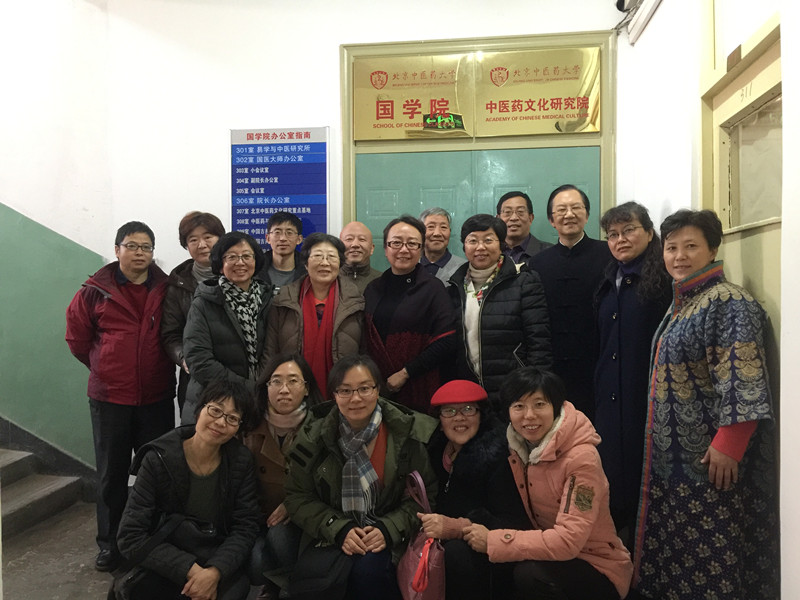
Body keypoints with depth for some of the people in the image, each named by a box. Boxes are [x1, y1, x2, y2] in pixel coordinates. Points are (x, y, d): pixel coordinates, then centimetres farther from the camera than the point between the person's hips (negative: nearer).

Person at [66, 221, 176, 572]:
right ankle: (109, 544, 27)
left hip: (157, 398, 0)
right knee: (112, 474, 12)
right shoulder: (95, 291, -2)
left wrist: (160, 367, 4)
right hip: (109, 398, 0)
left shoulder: (167, 290, -1)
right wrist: (104, 367, 8)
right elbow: (77, 338, 7)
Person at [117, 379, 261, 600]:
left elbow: (246, 526, -6)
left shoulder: (241, 461, -8)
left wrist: (215, 571, -24)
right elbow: (131, 536, -15)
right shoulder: (159, 459, -14)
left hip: (218, 563, 0)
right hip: (166, 565, 0)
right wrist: (190, 570, -22)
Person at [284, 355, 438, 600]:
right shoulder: (314, 437, -3)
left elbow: (428, 494, -3)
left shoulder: (411, 432, -8)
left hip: (390, 539, -1)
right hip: (333, 537, 2)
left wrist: (389, 529, -17)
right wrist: (339, 530, -14)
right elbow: (298, 497, 1)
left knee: (368, 570, -30)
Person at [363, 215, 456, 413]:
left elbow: (446, 342, -11)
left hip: (419, 391, -3)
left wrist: (405, 373, -13)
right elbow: (367, 341, 12)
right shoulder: (373, 289, 9)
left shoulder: (433, 288, -3)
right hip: (377, 389, 3)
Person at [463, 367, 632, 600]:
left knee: (529, 574, -31)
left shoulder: (581, 458, -24)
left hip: (599, 569, -5)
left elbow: (568, 540, -28)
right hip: (551, 555, 5)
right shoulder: (517, 446, -5)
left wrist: (492, 541, -25)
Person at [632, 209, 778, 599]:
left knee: (709, 546, 3)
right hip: (674, 454, 8)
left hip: (708, 456, -8)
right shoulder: (681, 303, 12)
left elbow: (744, 383, -20)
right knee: (675, 542, 17)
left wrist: (727, 447, -22)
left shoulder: (729, 303, -15)